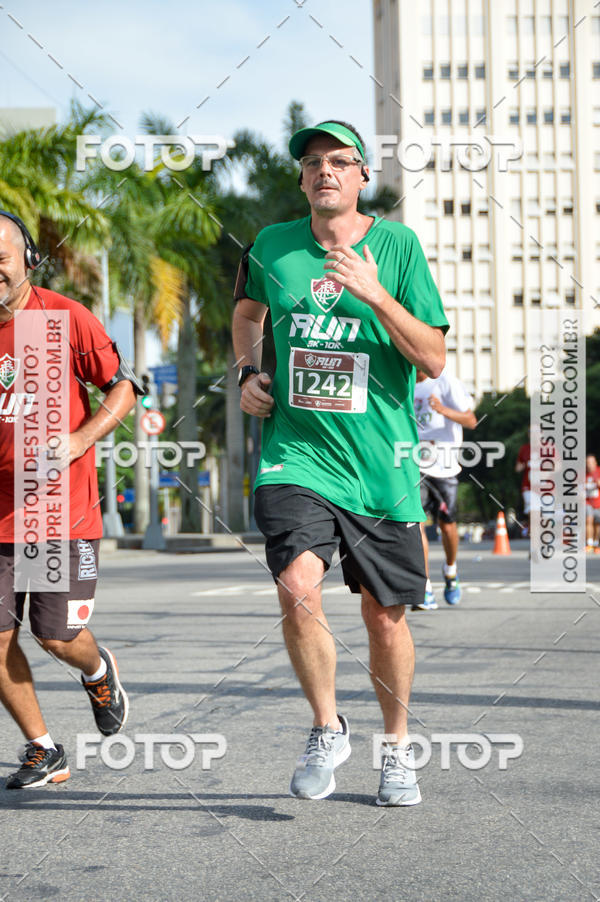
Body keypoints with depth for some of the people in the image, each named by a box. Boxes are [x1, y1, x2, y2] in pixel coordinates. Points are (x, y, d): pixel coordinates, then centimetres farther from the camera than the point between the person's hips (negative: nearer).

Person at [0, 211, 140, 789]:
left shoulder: (65, 318, -7)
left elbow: (123, 388, -2)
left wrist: (78, 441, -16)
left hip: (63, 508, -3)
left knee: (57, 636, -4)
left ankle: (98, 671, 33)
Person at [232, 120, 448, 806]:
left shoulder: (397, 246, -2)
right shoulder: (271, 247, 5)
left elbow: (434, 360, -8)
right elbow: (247, 311, 28)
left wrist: (375, 295, -20)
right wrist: (248, 373, 11)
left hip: (381, 465, 0)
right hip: (297, 452, 1)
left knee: (385, 616, 7)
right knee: (298, 587, -21)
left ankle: (397, 747, 31)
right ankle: (326, 729, 3)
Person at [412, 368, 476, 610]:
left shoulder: (446, 382, -7)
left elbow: (471, 421, -14)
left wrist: (444, 410, -29)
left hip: (443, 467, -3)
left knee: (447, 525, 10)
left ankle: (450, 571, 41)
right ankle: (426, 593, -13)